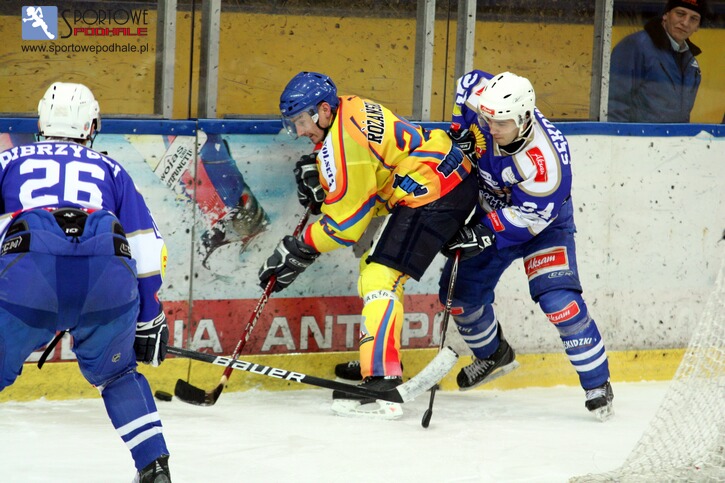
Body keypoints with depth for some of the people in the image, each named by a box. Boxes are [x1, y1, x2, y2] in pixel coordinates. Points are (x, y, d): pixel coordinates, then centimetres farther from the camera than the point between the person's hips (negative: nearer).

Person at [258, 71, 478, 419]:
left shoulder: (342, 143, -19)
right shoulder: (350, 110, 9)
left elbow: (345, 220, -14)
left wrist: (299, 251, -4)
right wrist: (317, 178, 2)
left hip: (431, 192, -11)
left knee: (380, 279, -15)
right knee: (374, 267, 22)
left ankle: (381, 385, -24)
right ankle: (376, 360, 34)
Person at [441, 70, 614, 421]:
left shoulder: (545, 159, -39)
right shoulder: (483, 103, -24)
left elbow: (531, 217, -31)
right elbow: (469, 82, 0)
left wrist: (486, 233, -35)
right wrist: (459, 130, -11)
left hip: (543, 221, -6)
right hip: (492, 209, 7)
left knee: (558, 300, -23)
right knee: (458, 290, 7)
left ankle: (597, 385, -10)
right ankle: (493, 354, 36)